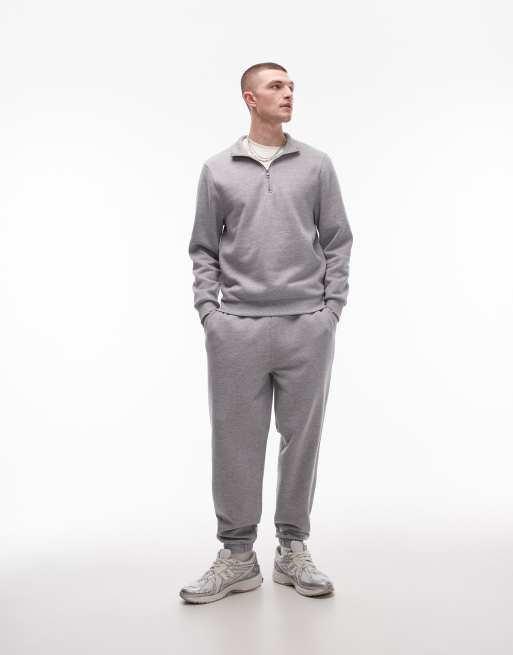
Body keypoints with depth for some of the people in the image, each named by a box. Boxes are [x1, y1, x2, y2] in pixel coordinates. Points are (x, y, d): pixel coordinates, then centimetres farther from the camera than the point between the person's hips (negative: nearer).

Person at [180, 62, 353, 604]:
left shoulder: (317, 165, 9)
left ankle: (293, 549, 22)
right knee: (235, 441, 3)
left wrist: (332, 306, 0)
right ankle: (237, 556, 17)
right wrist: (207, 309, -1)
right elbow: (204, 249, 9)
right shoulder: (218, 169, 9)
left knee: (301, 438, 7)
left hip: (307, 327, 1)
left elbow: (337, 241, 9)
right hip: (237, 328, 0)